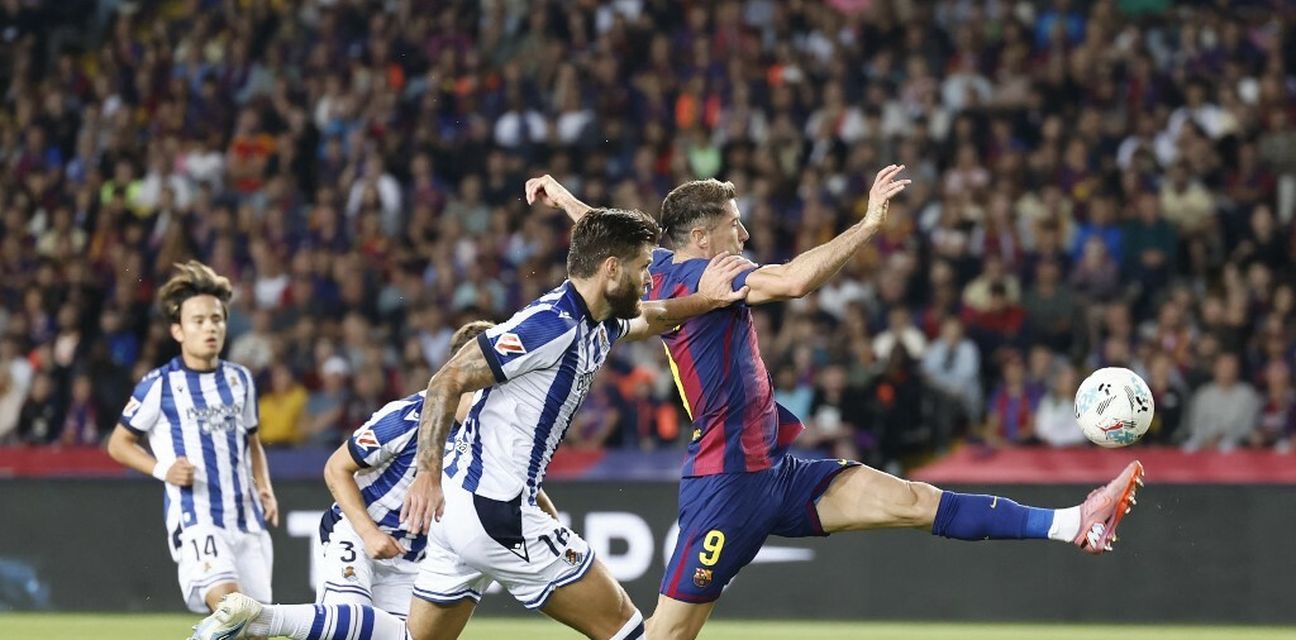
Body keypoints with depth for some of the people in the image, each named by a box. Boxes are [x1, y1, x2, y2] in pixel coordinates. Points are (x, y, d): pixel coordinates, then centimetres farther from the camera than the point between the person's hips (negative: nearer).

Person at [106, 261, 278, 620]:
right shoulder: (160, 385, -2)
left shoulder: (240, 379, 14)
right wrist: (163, 469, -11)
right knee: (228, 603, -30)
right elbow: (118, 444, 6)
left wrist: (264, 488, 10)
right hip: (194, 519, -6)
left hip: (247, 519, 6)